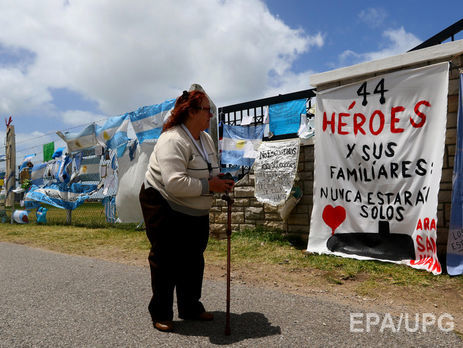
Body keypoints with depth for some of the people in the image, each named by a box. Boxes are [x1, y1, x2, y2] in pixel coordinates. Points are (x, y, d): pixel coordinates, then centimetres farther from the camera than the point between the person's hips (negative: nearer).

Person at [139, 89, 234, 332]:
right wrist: (209, 186, -28)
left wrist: (220, 182, -5)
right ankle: (160, 314, 22)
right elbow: (175, 183, -36)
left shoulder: (206, 139, 5)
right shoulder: (172, 140, -24)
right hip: (164, 208, -8)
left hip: (195, 212, 9)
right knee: (166, 262, 3)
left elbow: (208, 173, 16)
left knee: (193, 261, 16)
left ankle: (190, 308, 33)